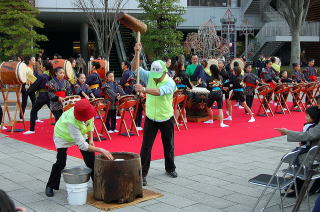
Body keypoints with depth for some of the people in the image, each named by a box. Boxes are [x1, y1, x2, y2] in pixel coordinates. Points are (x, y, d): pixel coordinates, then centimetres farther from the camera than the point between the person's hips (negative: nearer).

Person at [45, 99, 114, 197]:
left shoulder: (88, 111, -28)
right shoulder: (71, 121, -44)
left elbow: (90, 123, -3)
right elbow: (82, 145, -42)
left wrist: (91, 139, -10)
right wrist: (101, 150, -46)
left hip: (80, 133, 6)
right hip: (63, 136, -5)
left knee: (91, 158, -1)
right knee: (61, 163, -9)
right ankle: (50, 186, 11)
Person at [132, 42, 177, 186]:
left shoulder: (170, 82, -19)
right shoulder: (149, 76, -7)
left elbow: (159, 92, -37)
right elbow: (135, 68, -12)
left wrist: (143, 90, -46)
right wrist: (136, 53, -26)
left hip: (166, 119, -2)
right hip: (151, 118, 2)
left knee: (169, 146, 15)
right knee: (146, 147, -2)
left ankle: (170, 168, 37)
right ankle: (143, 173, 5)